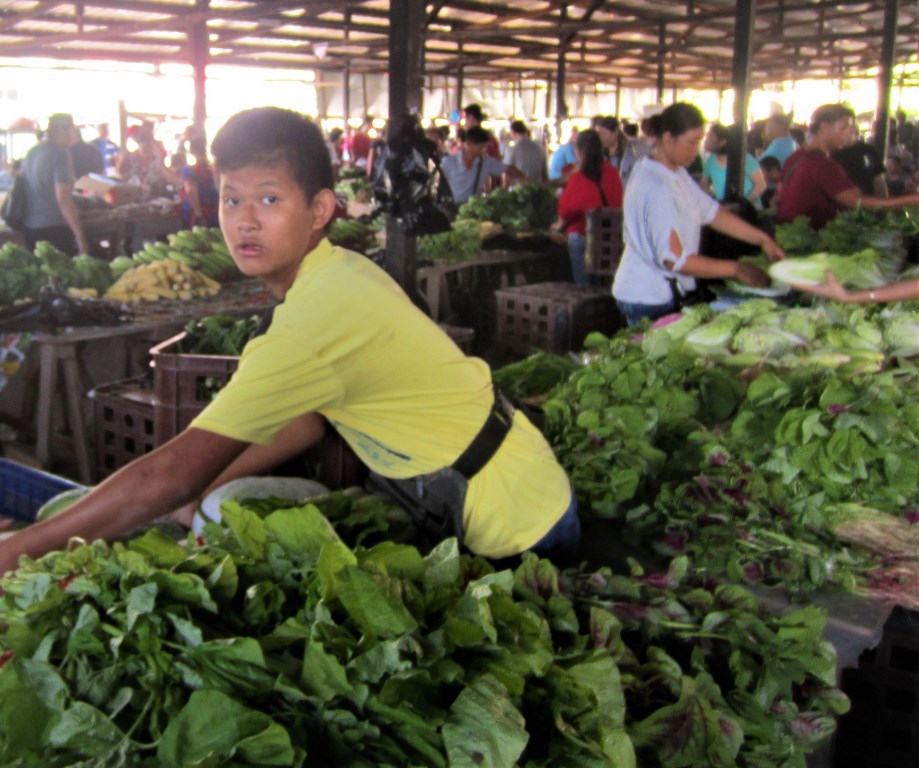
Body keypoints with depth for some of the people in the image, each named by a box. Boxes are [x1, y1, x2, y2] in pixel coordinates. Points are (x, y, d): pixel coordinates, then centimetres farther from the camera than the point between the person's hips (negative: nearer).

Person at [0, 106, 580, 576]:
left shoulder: (316, 320, -30)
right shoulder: (345, 273, 1)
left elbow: (178, 471, -29)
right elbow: (311, 418, 10)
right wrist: (201, 494, 5)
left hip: (519, 534, -8)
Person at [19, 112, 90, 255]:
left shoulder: (31, 152, 11)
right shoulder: (60, 154, -12)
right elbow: (63, 199, -20)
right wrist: (79, 235, -19)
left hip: (29, 229, 8)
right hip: (55, 228, -8)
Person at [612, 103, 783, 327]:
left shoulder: (677, 174, 8)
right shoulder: (657, 188, -24)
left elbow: (713, 212, 12)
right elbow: (674, 258, -26)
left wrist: (762, 239, 4)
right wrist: (735, 269, -20)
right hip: (649, 301, -9)